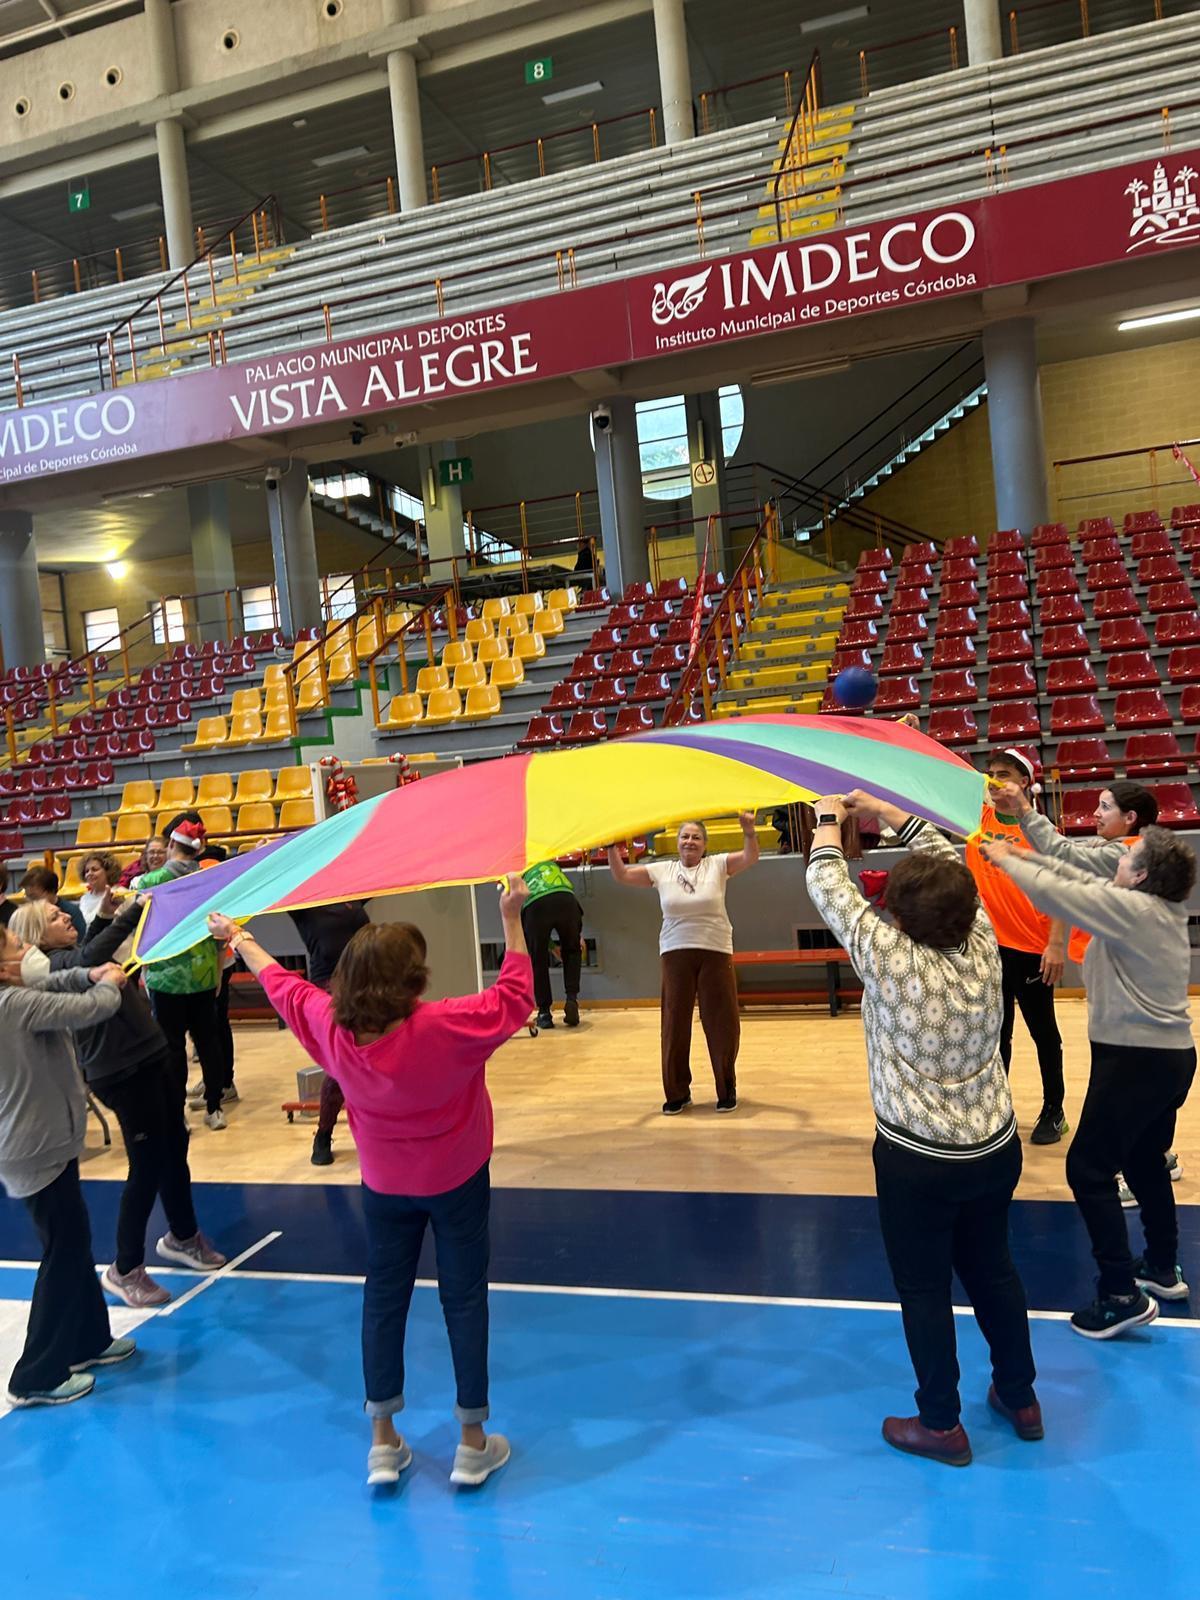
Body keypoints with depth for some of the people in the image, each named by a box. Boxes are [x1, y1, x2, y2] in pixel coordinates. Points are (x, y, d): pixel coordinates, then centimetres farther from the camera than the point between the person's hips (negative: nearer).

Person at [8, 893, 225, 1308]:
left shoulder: (71, 959, 12)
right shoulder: (54, 967, -17)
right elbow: (92, 953, -37)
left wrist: (104, 914, 13)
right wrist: (134, 911, -41)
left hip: (148, 1057, 10)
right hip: (123, 1074, -10)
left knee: (175, 1148, 17)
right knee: (148, 1166, -3)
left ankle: (183, 1236, 36)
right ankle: (125, 1269, 12)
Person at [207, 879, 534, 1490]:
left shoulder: (329, 1027, -18)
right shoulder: (445, 1026, -31)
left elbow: (282, 983, -1)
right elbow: (514, 996, -18)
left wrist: (238, 938, 15)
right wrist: (511, 918, -13)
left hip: (385, 1186, 3)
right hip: (457, 1181, -3)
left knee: (383, 1298, 17)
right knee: (464, 1298, 10)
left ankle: (383, 1441, 26)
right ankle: (473, 1443, 20)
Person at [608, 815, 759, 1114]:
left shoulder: (717, 865, 0)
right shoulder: (661, 871, 5)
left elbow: (750, 857, -12)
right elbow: (621, 875, 4)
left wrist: (749, 831, -30)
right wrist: (612, 847, -9)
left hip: (716, 952, -1)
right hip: (675, 954, 2)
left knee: (721, 1022, 4)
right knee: (675, 1023, 6)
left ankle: (727, 1090, 21)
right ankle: (677, 1092, 19)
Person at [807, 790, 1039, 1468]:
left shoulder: (888, 955, -22)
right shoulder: (983, 945, -8)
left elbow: (828, 885, -9)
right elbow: (946, 854, 6)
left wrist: (830, 819, 8)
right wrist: (883, 810, 13)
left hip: (917, 1161, -6)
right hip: (996, 1149, 6)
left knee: (924, 1289, 11)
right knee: (992, 1268, 23)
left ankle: (941, 1424, 25)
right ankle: (1020, 1398, 39)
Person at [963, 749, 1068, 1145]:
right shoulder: (977, 818, 3)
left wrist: (1056, 944, -16)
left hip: (1031, 948, -4)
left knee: (1043, 1032, 11)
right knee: (995, 1032, 15)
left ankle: (1054, 1111, 25)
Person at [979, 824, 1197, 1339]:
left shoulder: (1132, 907, -19)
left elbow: (1052, 894, -16)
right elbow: (1084, 882, 14)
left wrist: (1006, 860, -1)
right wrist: (1029, 854, 12)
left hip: (1137, 1059, -10)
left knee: (1088, 1169, -2)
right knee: (1144, 1162, 24)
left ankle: (1121, 1295, -1)